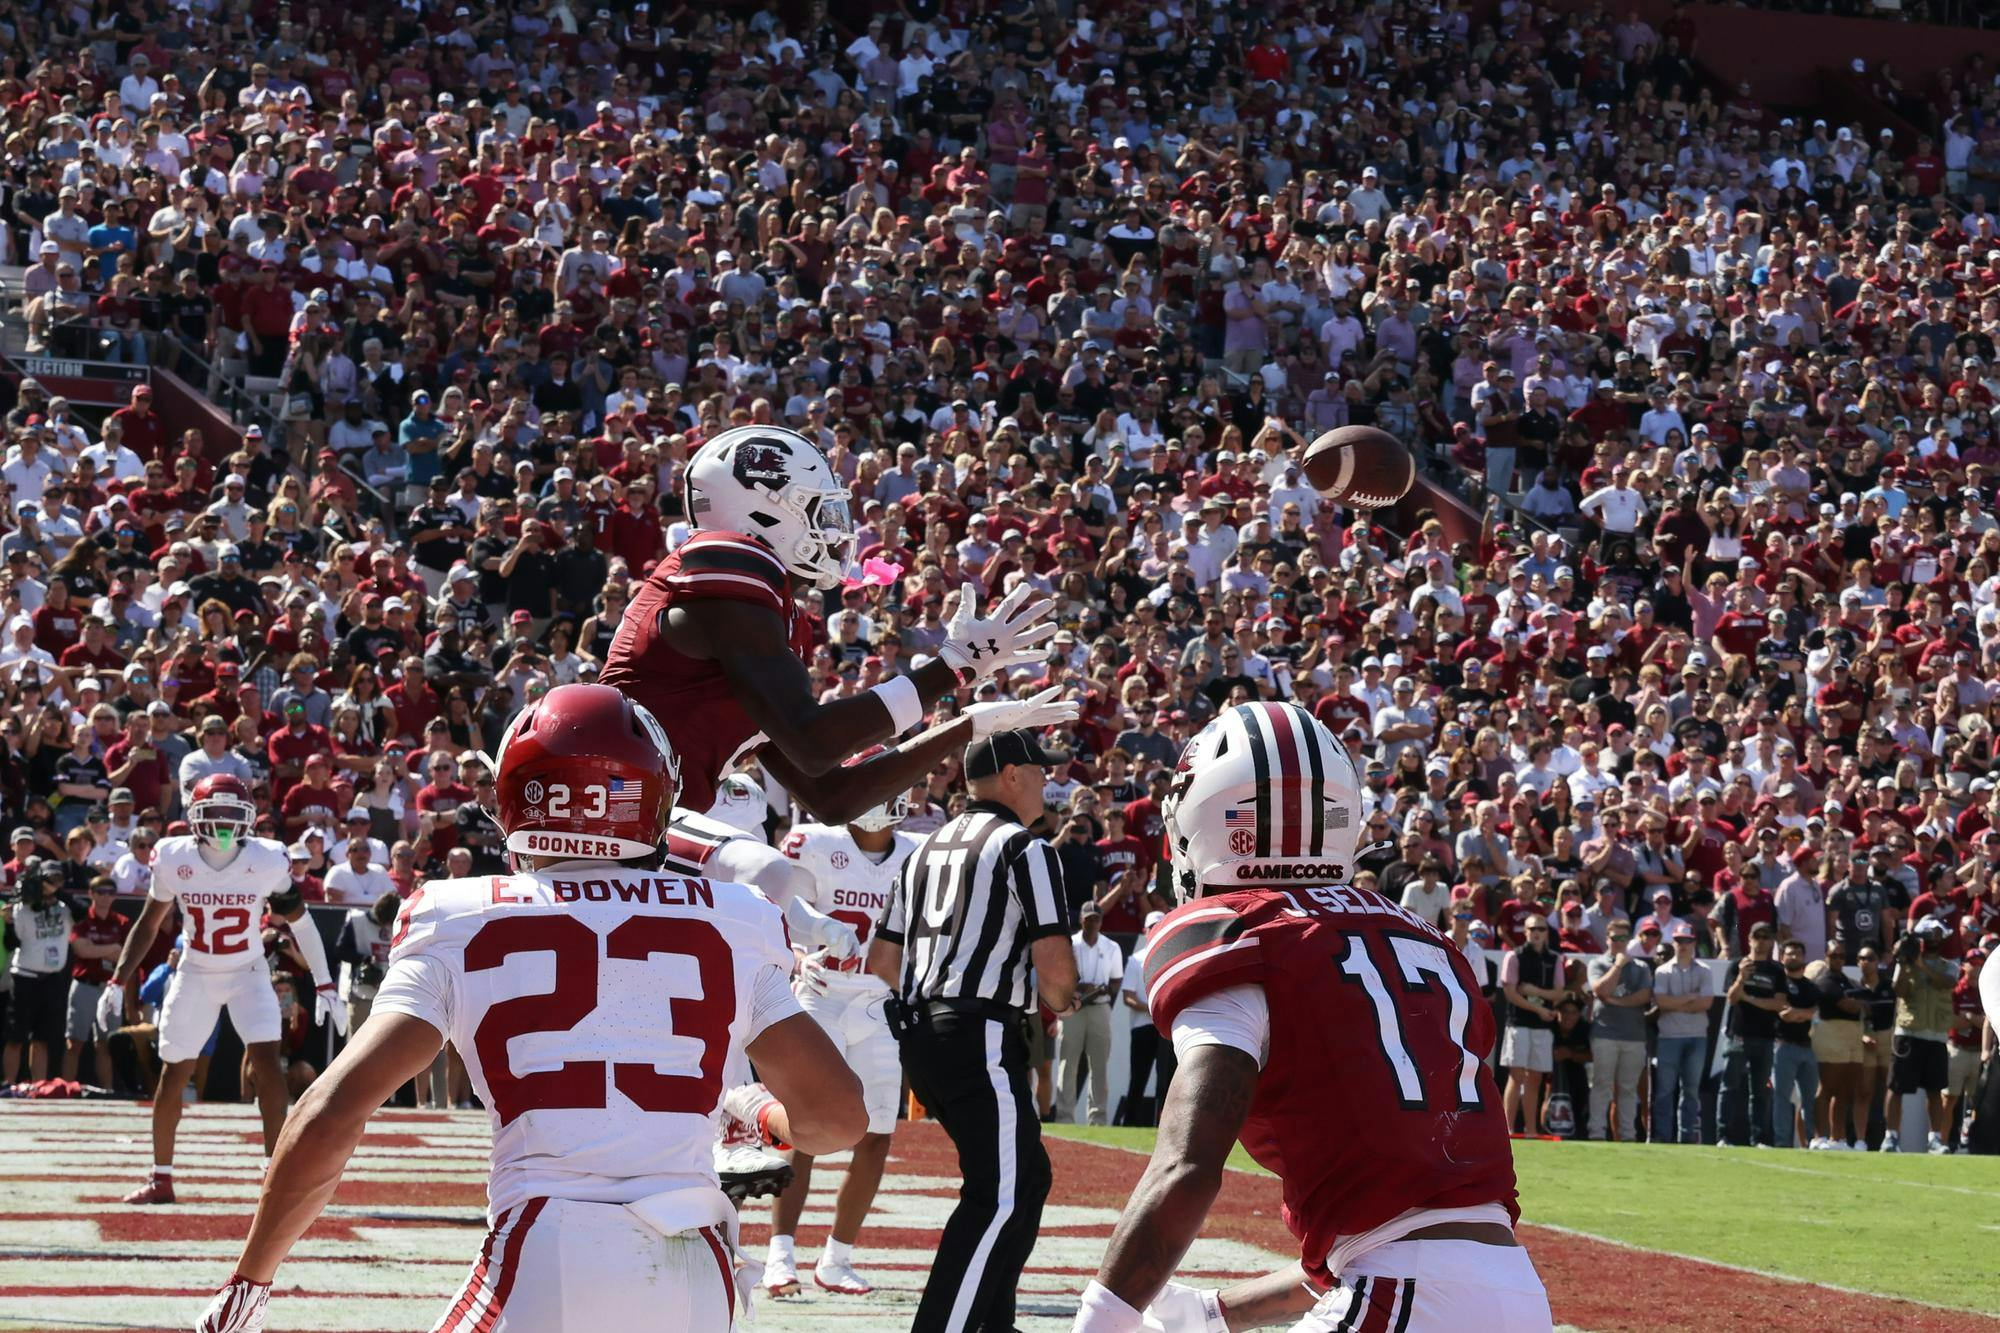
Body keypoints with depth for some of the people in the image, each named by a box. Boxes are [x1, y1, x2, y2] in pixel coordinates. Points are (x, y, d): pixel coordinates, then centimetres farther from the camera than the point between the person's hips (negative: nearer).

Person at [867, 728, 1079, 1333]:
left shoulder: (927, 849, 18)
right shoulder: (1025, 849, -5)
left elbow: (882, 958, 19)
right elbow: (1054, 963, -13)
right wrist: (1060, 1002, 8)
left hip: (920, 1032, 9)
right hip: (979, 1036, -9)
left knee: (1028, 1177, 19)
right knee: (998, 1197, -10)